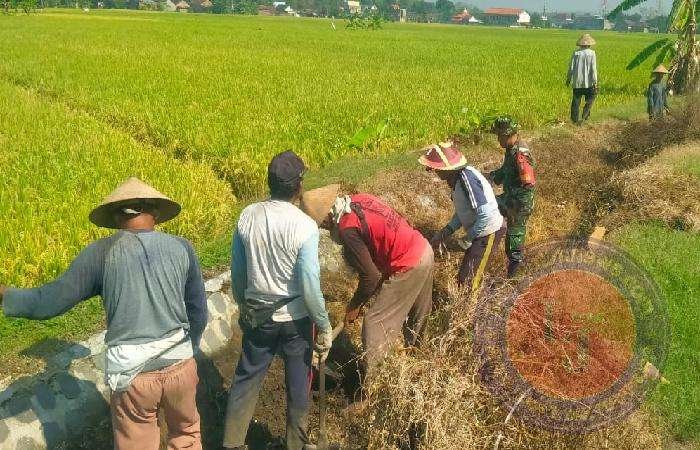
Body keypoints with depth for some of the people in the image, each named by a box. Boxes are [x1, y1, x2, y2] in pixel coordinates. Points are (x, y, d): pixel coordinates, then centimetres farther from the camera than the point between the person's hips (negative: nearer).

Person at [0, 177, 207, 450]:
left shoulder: (103, 252, -6)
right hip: (181, 367, 2)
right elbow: (198, 313, 6)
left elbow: (49, 302, -5)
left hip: (132, 375, -1)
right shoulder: (181, 247, 0)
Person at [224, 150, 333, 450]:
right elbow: (310, 286, -19)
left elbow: (237, 271, 2)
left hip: (256, 315, 3)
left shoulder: (247, 216, -8)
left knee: (245, 381, 18)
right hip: (294, 319, -3)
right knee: (298, 386, 17)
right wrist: (324, 327, -6)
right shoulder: (304, 226, -21)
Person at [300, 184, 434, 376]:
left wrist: (355, 305, -2)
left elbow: (370, 276, -18)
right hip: (424, 250, 9)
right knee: (417, 315, 26)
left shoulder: (348, 229, -21)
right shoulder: (358, 199, 3)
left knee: (374, 324, 0)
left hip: (408, 268, -9)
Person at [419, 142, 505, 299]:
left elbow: (487, 216, -31)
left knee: (469, 281, -5)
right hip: (479, 233, 10)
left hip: (489, 232, -10)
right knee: (462, 277, 18)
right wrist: (445, 232, 0)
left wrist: (467, 240, -19)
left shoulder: (467, 177, -27)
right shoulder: (456, 179, 2)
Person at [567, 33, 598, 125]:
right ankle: (585, 115, 9)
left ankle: (575, 119, 6)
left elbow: (571, 67, 2)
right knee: (591, 97, 18)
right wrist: (595, 81, -6)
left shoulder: (576, 53, 0)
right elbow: (593, 68, -9)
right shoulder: (591, 53, -5)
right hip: (588, 81, -2)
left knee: (576, 100, 7)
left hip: (577, 80, 2)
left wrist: (568, 79, 14)